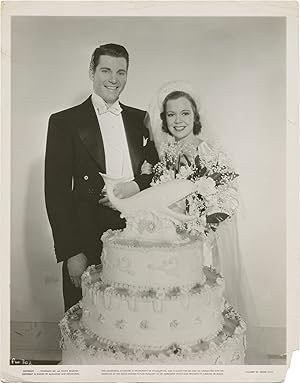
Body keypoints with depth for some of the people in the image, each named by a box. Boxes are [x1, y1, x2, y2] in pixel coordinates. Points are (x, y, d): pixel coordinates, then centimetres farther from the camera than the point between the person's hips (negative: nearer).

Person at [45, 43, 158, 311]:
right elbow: (56, 191, -5)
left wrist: (136, 186, -11)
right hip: (87, 243, -2)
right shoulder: (65, 122, -1)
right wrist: (71, 253, -10)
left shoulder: (140, 119, 10)